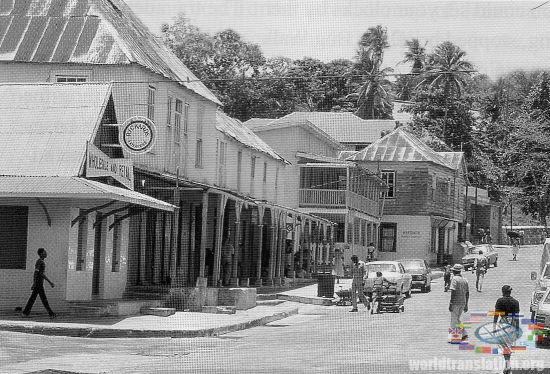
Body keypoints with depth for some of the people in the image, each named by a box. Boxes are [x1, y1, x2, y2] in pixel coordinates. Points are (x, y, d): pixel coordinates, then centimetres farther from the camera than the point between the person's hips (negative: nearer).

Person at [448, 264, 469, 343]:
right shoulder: (465, 280, 12)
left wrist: (450, 304, -17)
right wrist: (466, 305, 20)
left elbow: (453, 292, -18)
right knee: (457, 319, 18)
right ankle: (463, 334, 9)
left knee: (454, 320, -1)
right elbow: (467, 294, 15)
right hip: (463, 303, 7)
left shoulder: (455, 279, -11)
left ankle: (456, 338, -1)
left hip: (455, 303, -7)